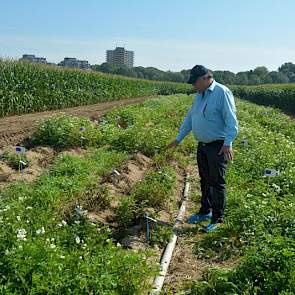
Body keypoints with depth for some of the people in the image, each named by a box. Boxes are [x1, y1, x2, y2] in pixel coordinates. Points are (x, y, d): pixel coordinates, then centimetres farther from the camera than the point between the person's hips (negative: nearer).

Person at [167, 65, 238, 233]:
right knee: (205, 180, 17)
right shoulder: (200, 95, 13)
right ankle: (205, 211, 32)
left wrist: (228, 144, -28)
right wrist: (178, 139, 20)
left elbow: (231, 121, -20)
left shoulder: (222, 92, -14)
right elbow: (190, 118, 19)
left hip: (219, 147, -8)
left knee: (217, 182, -1)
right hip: (202, 145, 8)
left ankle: (217, 219, 9)